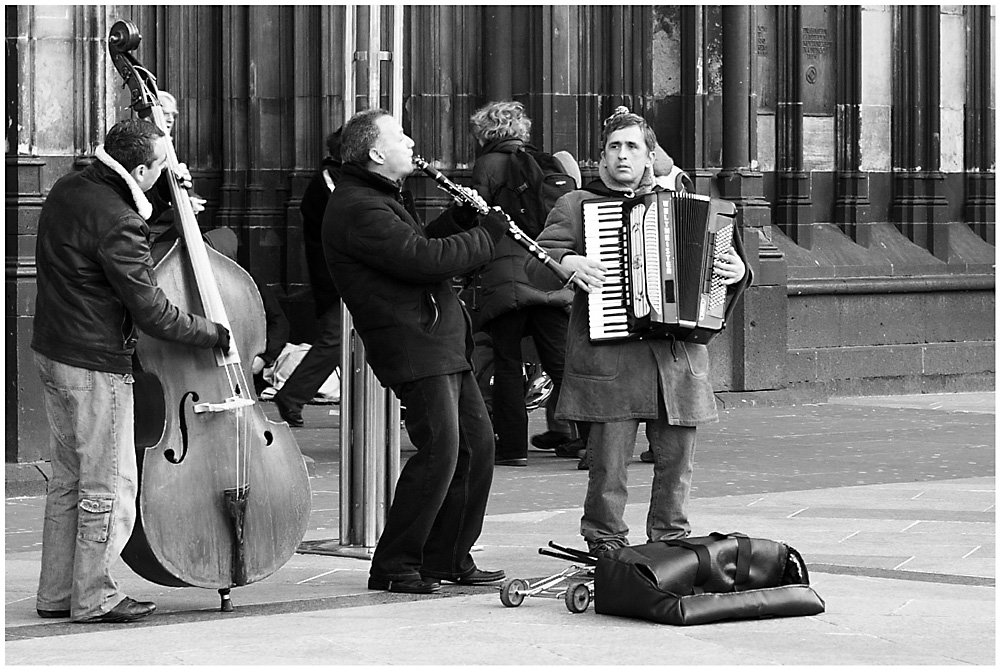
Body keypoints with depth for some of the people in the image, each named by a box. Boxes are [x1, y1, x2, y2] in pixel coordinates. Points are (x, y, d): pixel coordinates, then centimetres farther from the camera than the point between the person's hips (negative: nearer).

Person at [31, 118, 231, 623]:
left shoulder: (68, 189, 4)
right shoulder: (118, 224, -24)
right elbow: (152, 313, -21)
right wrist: (216, 334, -9)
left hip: (53, 353, 10)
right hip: (96, 364, -10)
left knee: (68, 479, 18)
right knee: (109, 487, 2)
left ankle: (56, 593, 24)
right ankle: (94, 598, 10)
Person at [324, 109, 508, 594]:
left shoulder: (381, 199, 18)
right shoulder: (358, 209, -17)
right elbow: (424, 260, -23)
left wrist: (460, 218, 11)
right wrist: (486, 235, -11)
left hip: (443, 342, 11)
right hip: (413, 346, -11)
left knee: (476, 443, 12)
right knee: (439, 450, -13)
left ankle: (448, 559, 20)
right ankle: (394, 567, -4)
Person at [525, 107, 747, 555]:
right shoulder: (577, 206, 8)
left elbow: (711, 254, 26)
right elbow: (537, 265, 3)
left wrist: (734, 268, 4)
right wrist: (567, 263, -17)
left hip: (676, 355, 3)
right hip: (609, 357, -3)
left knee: (676, 459, 5)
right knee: (608, 460, -6)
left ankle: (670, 540, 17)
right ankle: (605, 544, 5)